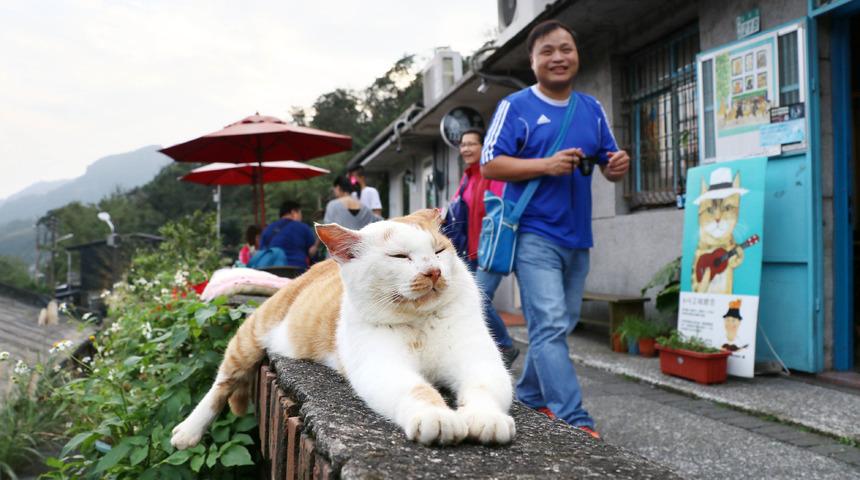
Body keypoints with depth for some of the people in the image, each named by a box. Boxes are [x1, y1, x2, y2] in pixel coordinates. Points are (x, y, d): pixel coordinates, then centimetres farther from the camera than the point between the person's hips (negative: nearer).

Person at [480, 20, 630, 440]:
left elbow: (609, 166, 17)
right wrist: (546, 165, -21)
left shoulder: (592, 109, 13)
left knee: (559, 326, 14)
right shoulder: (516, 106, -3)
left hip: (577, 237, 7)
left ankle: (530, 396, 32)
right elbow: (490, 165, -9)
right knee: (550, 326, -12)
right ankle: (574, 421, -9)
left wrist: (618, 166, -8)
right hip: (535, 235, -6)